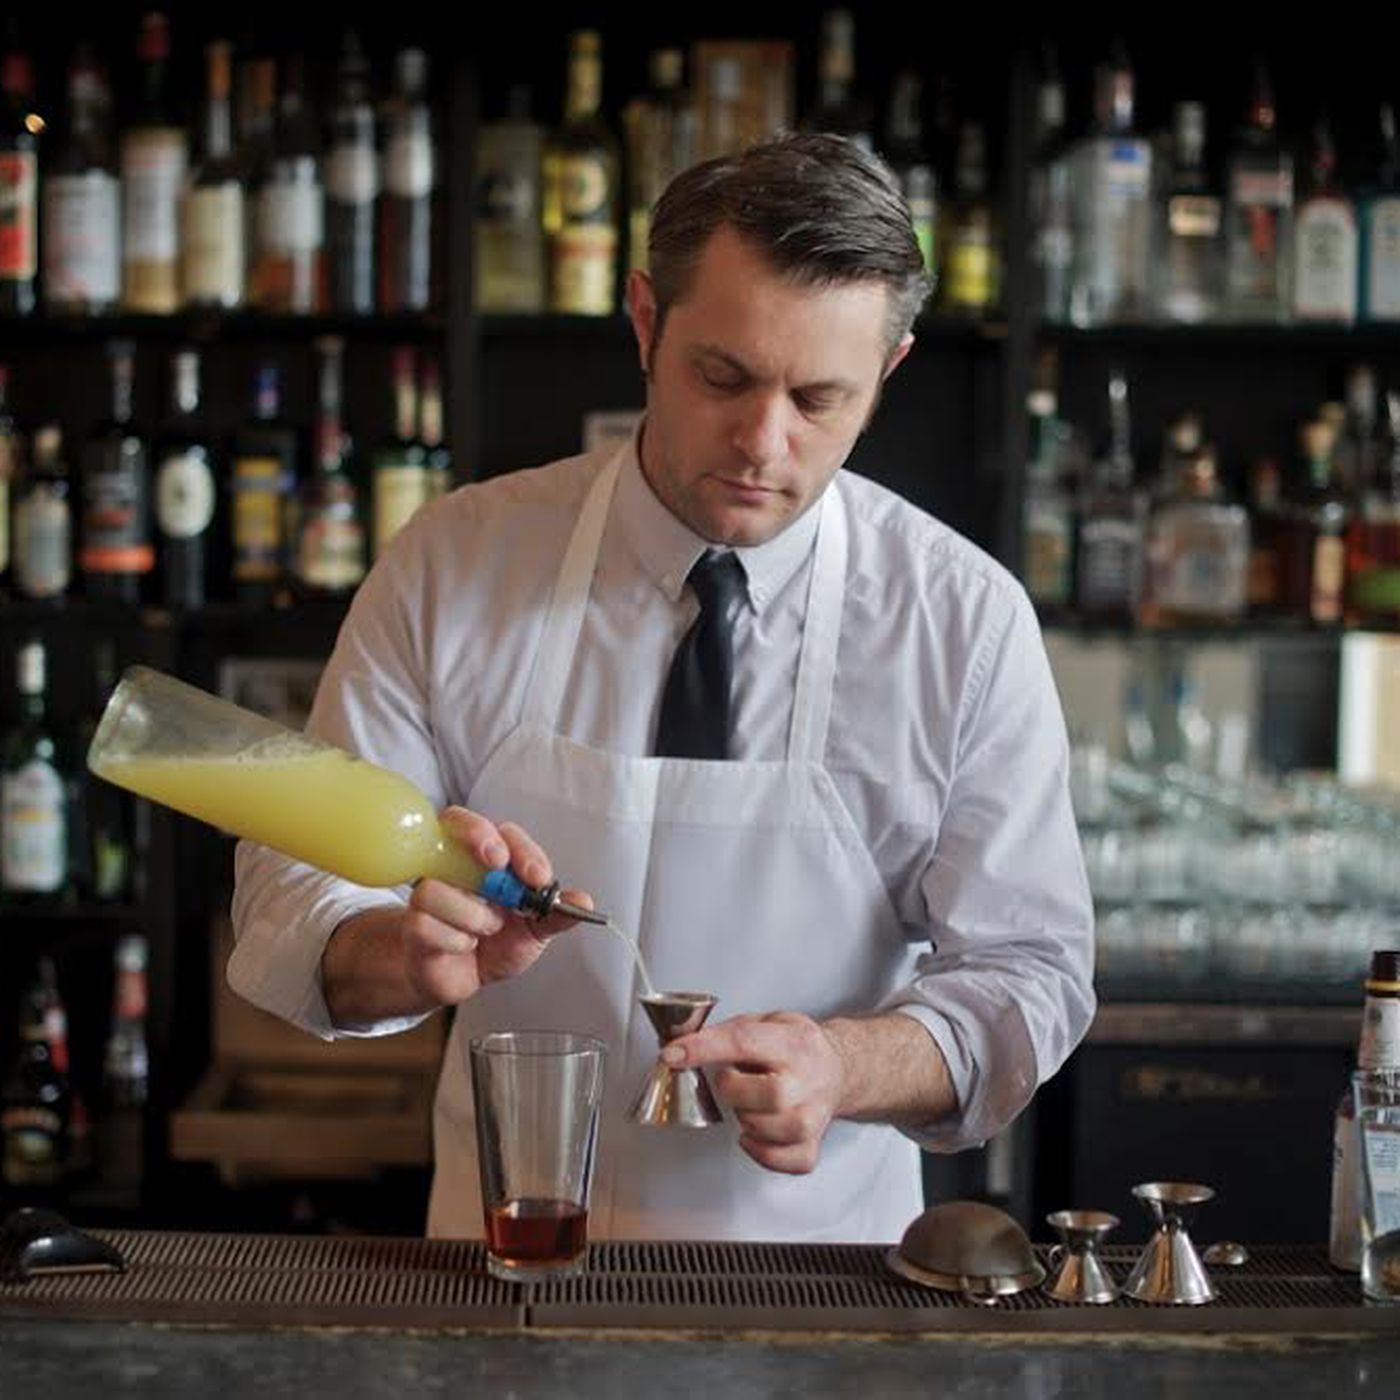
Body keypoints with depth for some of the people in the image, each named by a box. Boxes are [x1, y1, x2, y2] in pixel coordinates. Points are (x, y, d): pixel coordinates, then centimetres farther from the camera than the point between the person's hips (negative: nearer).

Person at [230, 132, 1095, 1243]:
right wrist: (413, 956, -27)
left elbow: (1028, 969, -4)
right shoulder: (451, 565, -4)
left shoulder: (969, 619, -5)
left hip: (820, 1247, 0)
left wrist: (846, 1066, -25)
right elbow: (290, 894, -4)